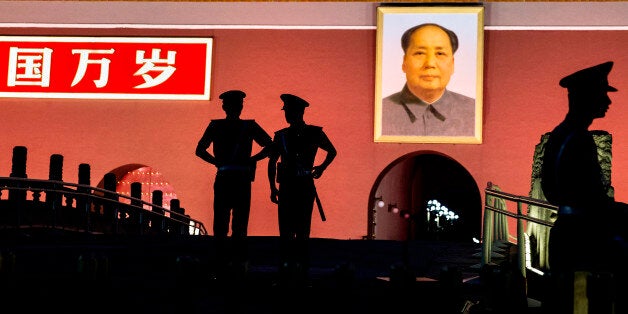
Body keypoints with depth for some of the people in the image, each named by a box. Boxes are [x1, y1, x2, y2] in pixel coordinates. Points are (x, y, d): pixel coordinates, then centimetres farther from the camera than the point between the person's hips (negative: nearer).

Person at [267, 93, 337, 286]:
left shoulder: (315, 133, 4)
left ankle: (301, 271, 1)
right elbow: (272, 162, 14)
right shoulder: (281, 136, 9)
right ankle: (285, 270, 3)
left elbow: (332, 151, 20)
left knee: (302, 230, -3)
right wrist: (273, 187, 7)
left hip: (305, 186, -2)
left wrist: (322, 167, 6)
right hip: (286, 187, 2)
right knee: (285, 230, -1)